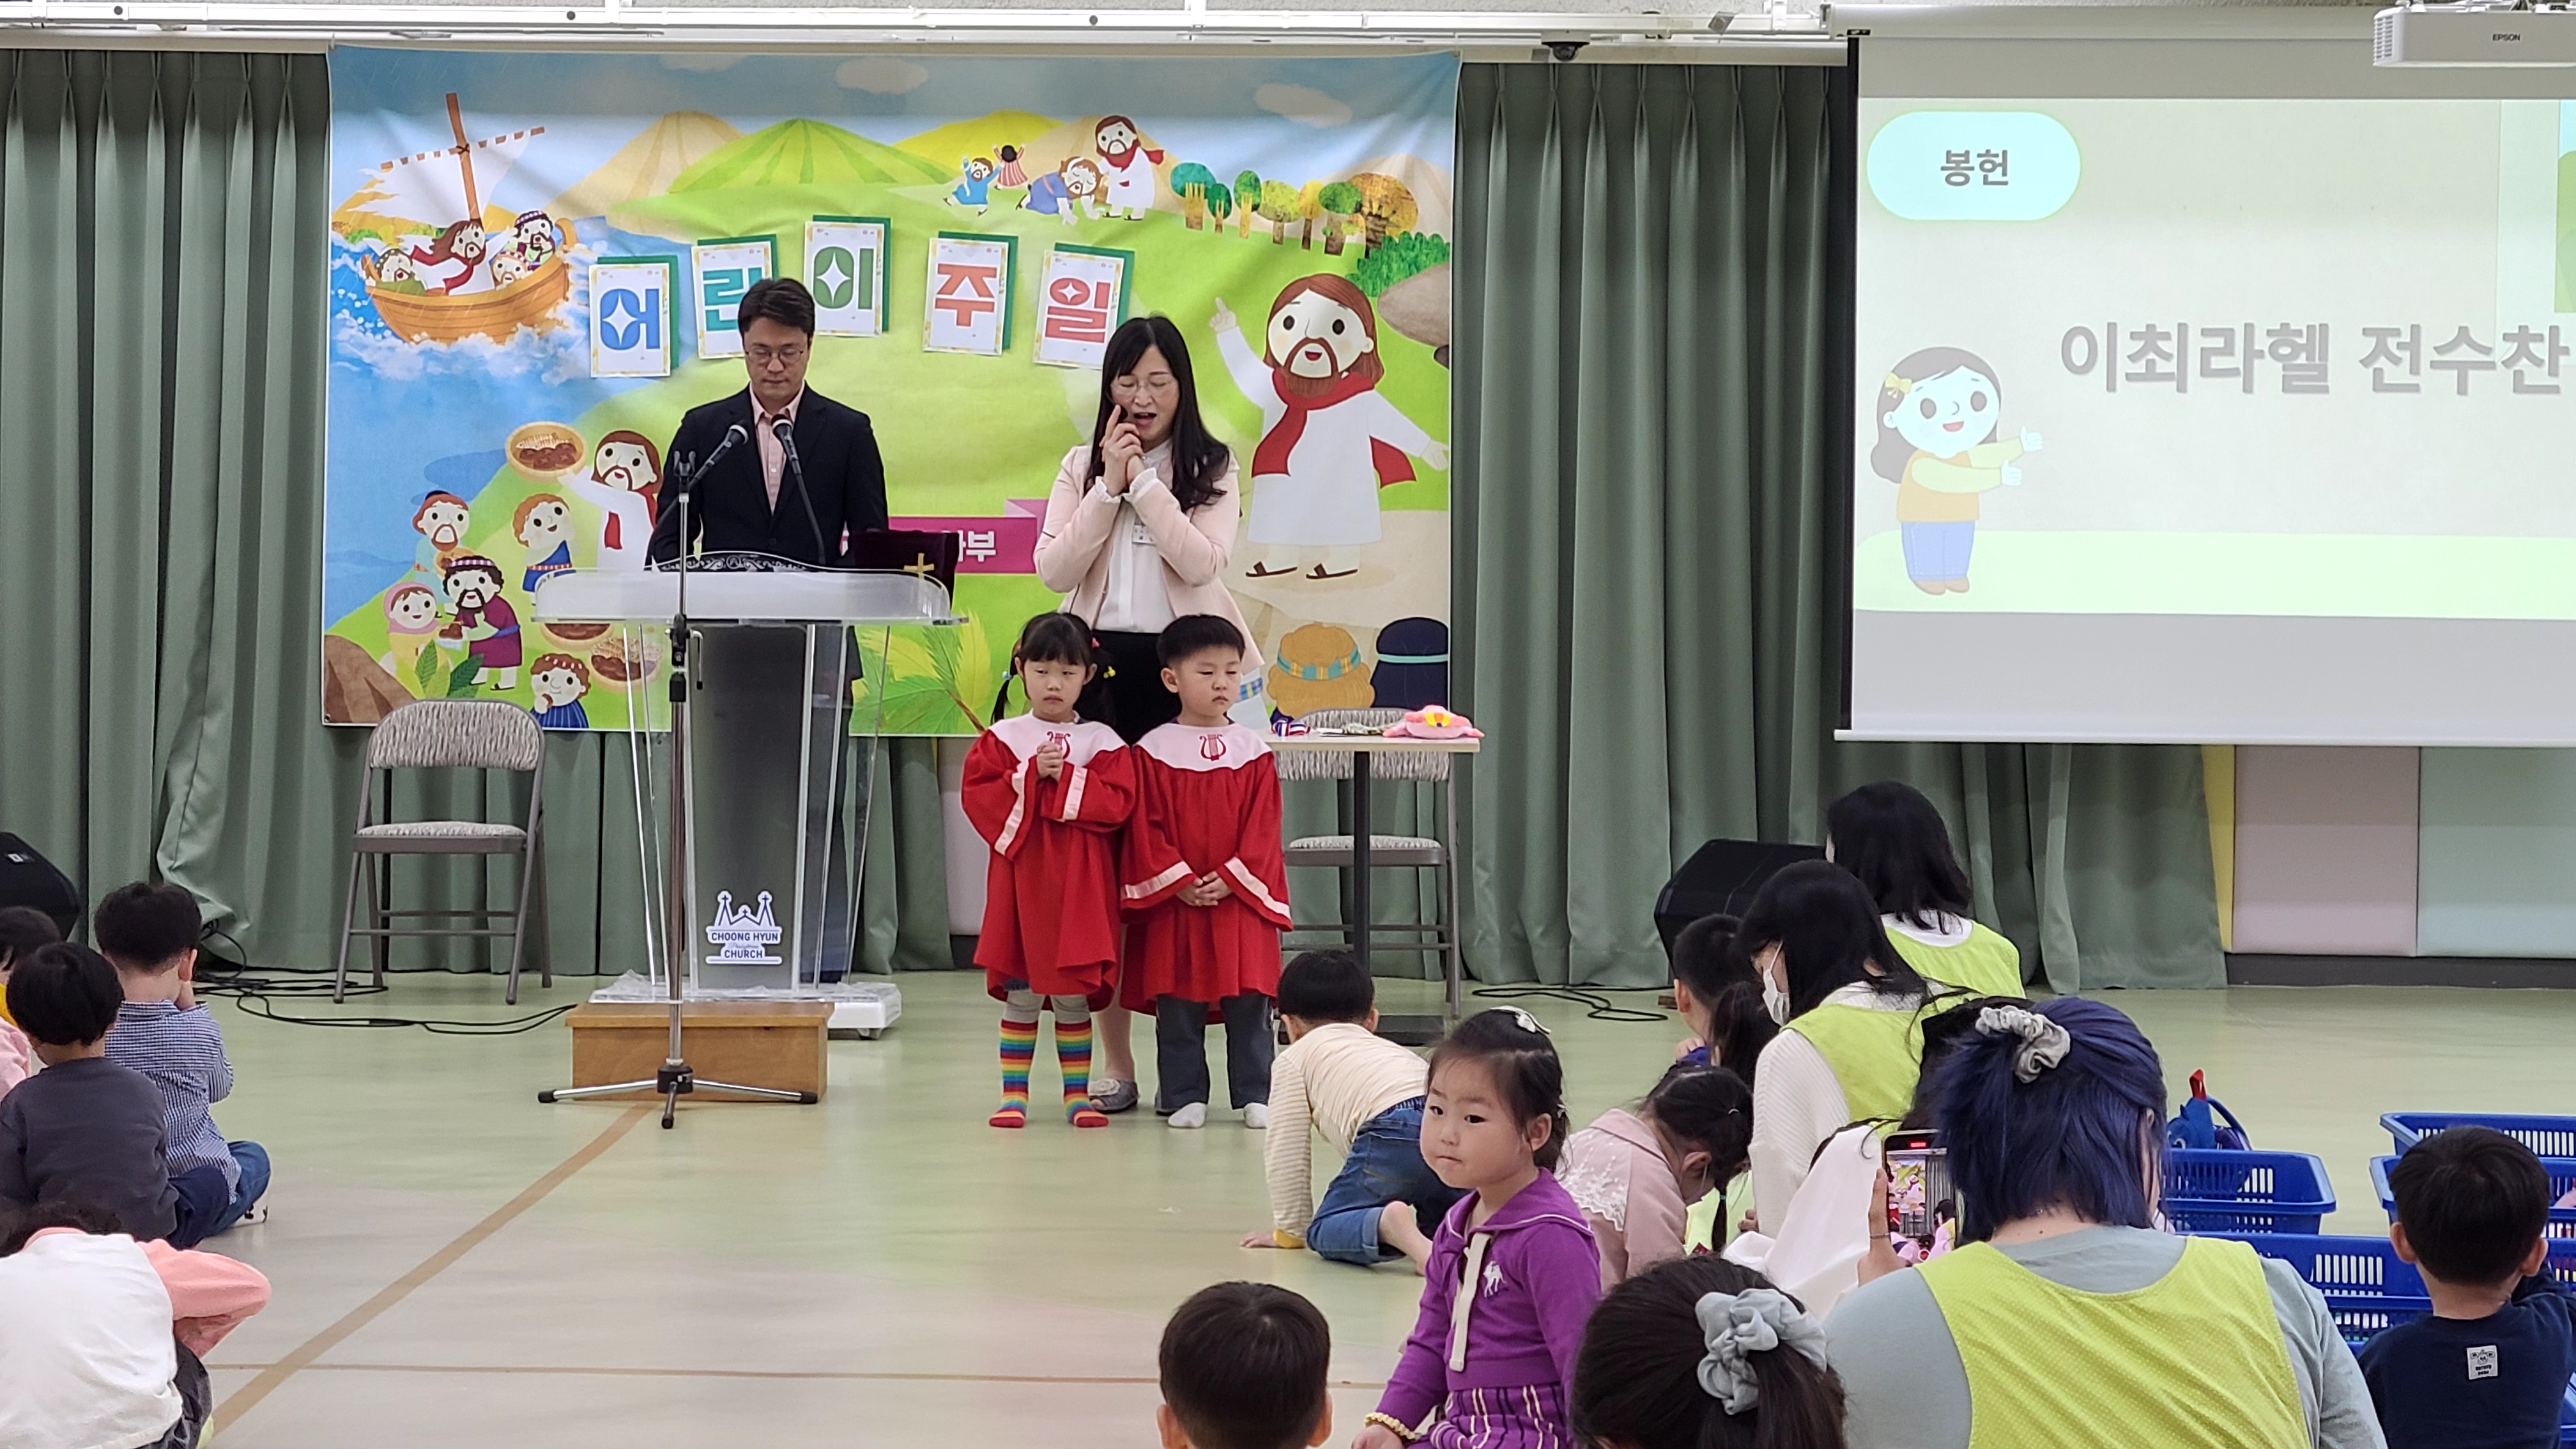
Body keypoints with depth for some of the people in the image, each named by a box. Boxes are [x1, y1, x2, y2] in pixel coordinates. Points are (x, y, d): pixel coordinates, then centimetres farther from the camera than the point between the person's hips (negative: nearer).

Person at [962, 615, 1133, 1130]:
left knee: (1074, 994, 5)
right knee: (1020, 994, 4)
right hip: (1020, 879, 0)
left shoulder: (1102, 743, 3)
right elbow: (978, 795, -6)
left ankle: (1077, 1093, 13)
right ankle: (1014, 1093, 11)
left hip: (1080, 884, 0)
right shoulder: (1002, 739, 3)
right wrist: (1031, 775, -15)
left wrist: (1066, 779, -16)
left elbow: (1117, 801, -8)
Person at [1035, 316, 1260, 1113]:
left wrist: (1143, 480, -10)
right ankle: (1114, 1059, 4)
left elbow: (1200, 560, -11)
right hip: (1100, 662, 2)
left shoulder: (1212, 470, 6)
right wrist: (1111, 485, -6)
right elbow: (1053, 569, -1)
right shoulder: (1081, 468, 12)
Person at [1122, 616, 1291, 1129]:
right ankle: (1184, 1097, 11)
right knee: (1177, 1004, 2)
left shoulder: (1253, 750, 5)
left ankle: (1256, 1096, 8)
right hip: (1172, 899, -1)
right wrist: (1179, 882, -11)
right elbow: (1146, 827, -3)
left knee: (1249, 1000, 1)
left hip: (1241, 897, 1)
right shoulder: (1154, 751, 0)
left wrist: (1229, 878, -10)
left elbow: (1263, 825, 0)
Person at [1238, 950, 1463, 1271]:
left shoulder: (1294, 1059, 24)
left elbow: (1285, 1151, 18)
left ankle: (1387, 1225, -24)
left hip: (1398, 1136, -6)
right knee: (1437, 1227, 29)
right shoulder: (1395, 1050, 40)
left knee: (1325, 1232, 7)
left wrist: (1291, 1229, 27)